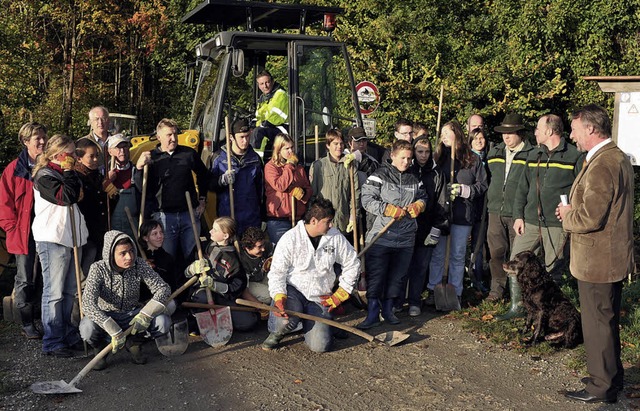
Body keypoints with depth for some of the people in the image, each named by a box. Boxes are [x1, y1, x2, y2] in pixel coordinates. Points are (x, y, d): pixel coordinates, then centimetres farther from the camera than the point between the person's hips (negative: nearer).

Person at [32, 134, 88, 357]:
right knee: (54, 292, -6)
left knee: (70, 291, 13)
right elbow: (66, 197, -21)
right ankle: (52, 342, 0)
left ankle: (67, 334, 24)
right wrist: (69, 172, -13)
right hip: (52, 240, -9)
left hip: (73, 237, 9)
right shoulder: (44, 176, -8)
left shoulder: (66, 174, 19)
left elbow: (78, 195, 16)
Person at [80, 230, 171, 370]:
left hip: (132, 316, 2)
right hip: (106, 317, -2)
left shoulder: (139, 265, -14)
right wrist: (114, 331, -40)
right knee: (87, 327, -36)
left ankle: (134, 343, 7)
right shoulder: (98, 269, -22)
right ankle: (100, 347, 2)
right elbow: (89, 304, -32)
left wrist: (145, 315, -30)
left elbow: (163, 288, -14)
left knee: (163, 322, -24)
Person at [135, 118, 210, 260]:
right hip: (164, 215, -1)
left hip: (189, 213, 2)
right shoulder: (151, 158, 0)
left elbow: (203, 174, 19)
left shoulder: (188, 153, 4)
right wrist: (139, 167, -23)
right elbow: (141, 187, -7)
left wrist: (202, 199, 16)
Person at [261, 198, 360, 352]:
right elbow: (277, 272, -9)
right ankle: (278, 333, 5)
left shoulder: (336, 238, -1)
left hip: (319, 299, 2)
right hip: (293, 291, -2)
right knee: (287, 321, -35)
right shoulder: (290, 238, -10)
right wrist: (279, 297, -25)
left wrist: (340, 295, 6)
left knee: (320, 346, -14)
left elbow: (352, 264, 11)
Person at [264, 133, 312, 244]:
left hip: (299, 217, 5)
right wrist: (289, 166, -10)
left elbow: (309, 188, 17)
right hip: (278, 219, -5)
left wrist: (303, 192, -7)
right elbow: (280, 186, -17)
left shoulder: (299, 167, 15)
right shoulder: (270, 167, -2)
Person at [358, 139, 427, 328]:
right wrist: (390, 209, -18)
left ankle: (388, 309, 26)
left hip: (406, 237, 5)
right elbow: (367, 200, -11)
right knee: (375, 276, -3)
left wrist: (418, 205, 2)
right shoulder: (380, 176, -4)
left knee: (397, 276, 11)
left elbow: (423, 198, 25)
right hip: (381, 236, -5)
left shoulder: (414, 179, 13)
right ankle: (372, 314, 6)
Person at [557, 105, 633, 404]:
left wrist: (567, 215, -8)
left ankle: (602, 386, 15)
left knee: (597, 324, 2)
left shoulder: (601, 165, -24)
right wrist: (573, 210, 7)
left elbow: (591, 218, -27)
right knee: (607, 320, 22)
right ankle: (612, 375, 36)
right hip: (614, 256, 10)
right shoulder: (619, 158, 11)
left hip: (597, 260, -10)